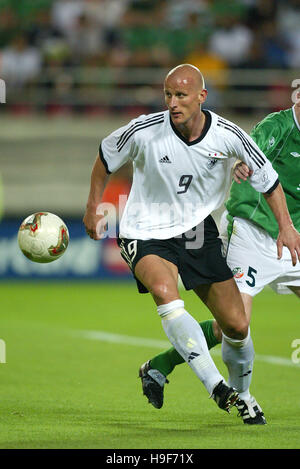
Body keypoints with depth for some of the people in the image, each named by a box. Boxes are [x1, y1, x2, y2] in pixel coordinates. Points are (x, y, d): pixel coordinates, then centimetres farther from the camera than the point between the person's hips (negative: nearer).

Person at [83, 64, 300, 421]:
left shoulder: (228, 136, -14)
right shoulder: (143, 131, -19)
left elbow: (267, 178, 2)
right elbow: (106, 156, 3)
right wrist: (93, 207, 7)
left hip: (198, 231, 3)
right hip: (146, 233, -3)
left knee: (237, 326, 0)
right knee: (164, 292, -35)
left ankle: (241, 395, 29)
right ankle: (215, 385, -33)